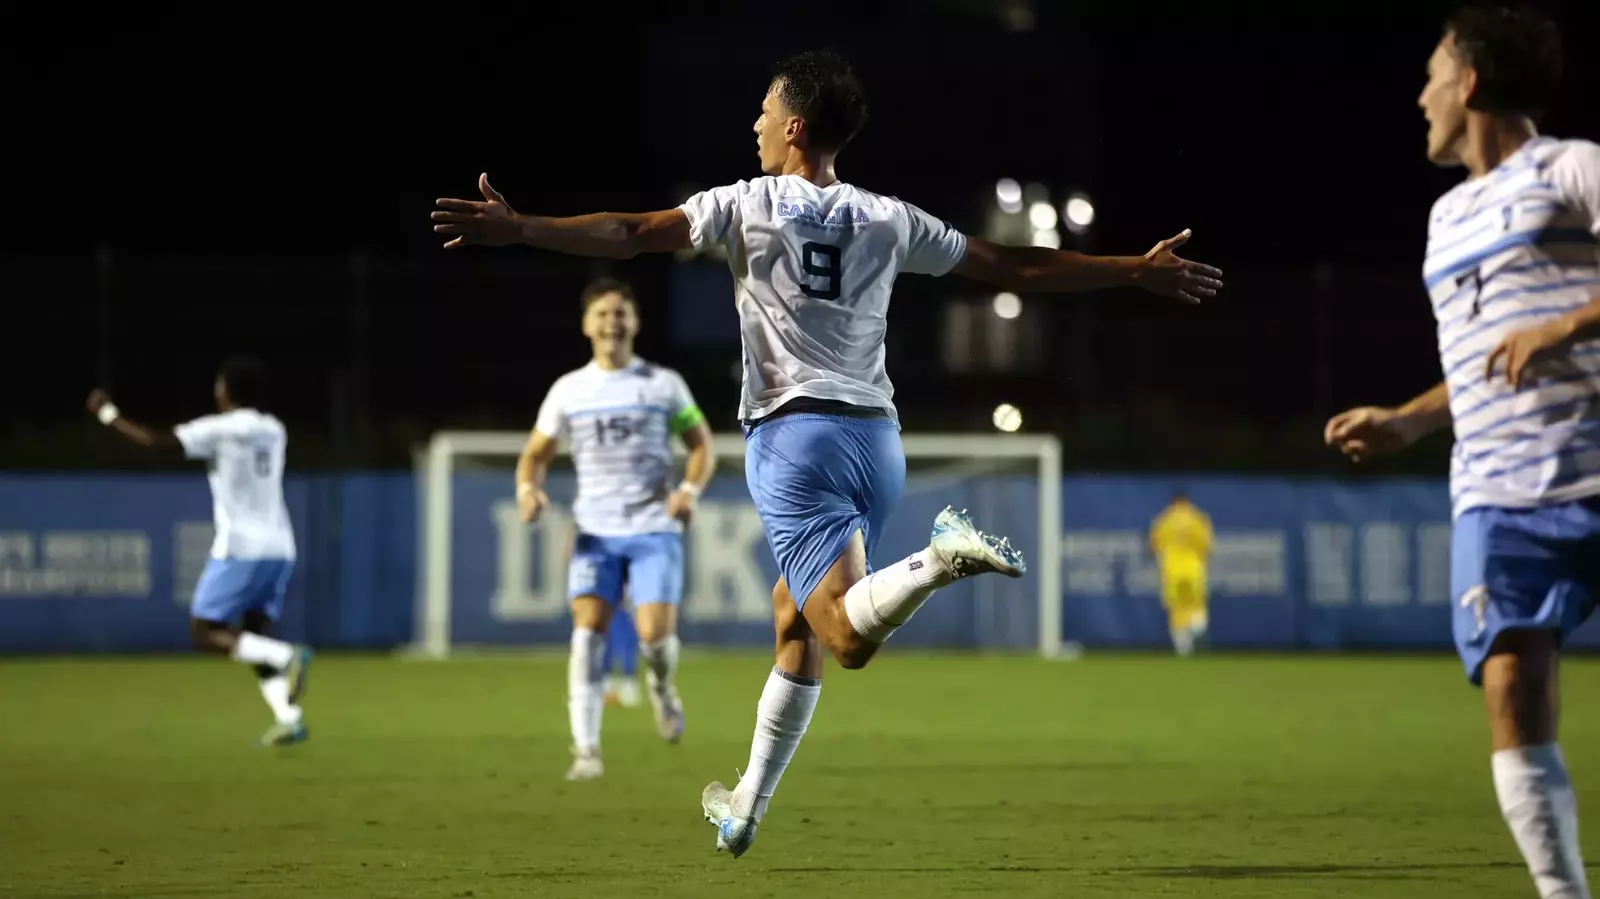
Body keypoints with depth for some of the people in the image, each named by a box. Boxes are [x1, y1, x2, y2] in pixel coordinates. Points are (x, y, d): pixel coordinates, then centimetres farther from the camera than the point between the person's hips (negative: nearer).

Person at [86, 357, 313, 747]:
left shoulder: (221, 429, -9)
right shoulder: (273, 431, 12)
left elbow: (156, 441, -14)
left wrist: (109, 414, -2)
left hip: (240, 549, -7)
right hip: (279, 549, 7)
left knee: (204, 633, -1)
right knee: (255, 639, 11)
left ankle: (287, 657, -21)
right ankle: (289, 718, -6)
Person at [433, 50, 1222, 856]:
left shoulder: (747, 206, 1)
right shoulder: (889, 220, 12)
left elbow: (631, 235, -8)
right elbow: (1014, 268, 15)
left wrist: (517, 229, -8)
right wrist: (1140, 272, 25)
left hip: (793, 435, -5)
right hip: (876, 435, 5)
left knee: (848, 638, -17)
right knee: (793, 621, 19)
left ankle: (942, 559, -45)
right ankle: (747, 805, 26)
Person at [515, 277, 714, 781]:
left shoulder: (663, 384, 4)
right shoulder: (567, 391, 8)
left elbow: (702, 446, 7)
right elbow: (536, 453, 15)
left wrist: (689, 489, -13)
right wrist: (528, 488, -8)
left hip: (655, 530, -1)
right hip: (595, 532, 1)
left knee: (654, 634, -14)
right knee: (588, 630, -16)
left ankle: (661, 685, 24)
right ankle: (586, 750, -15)